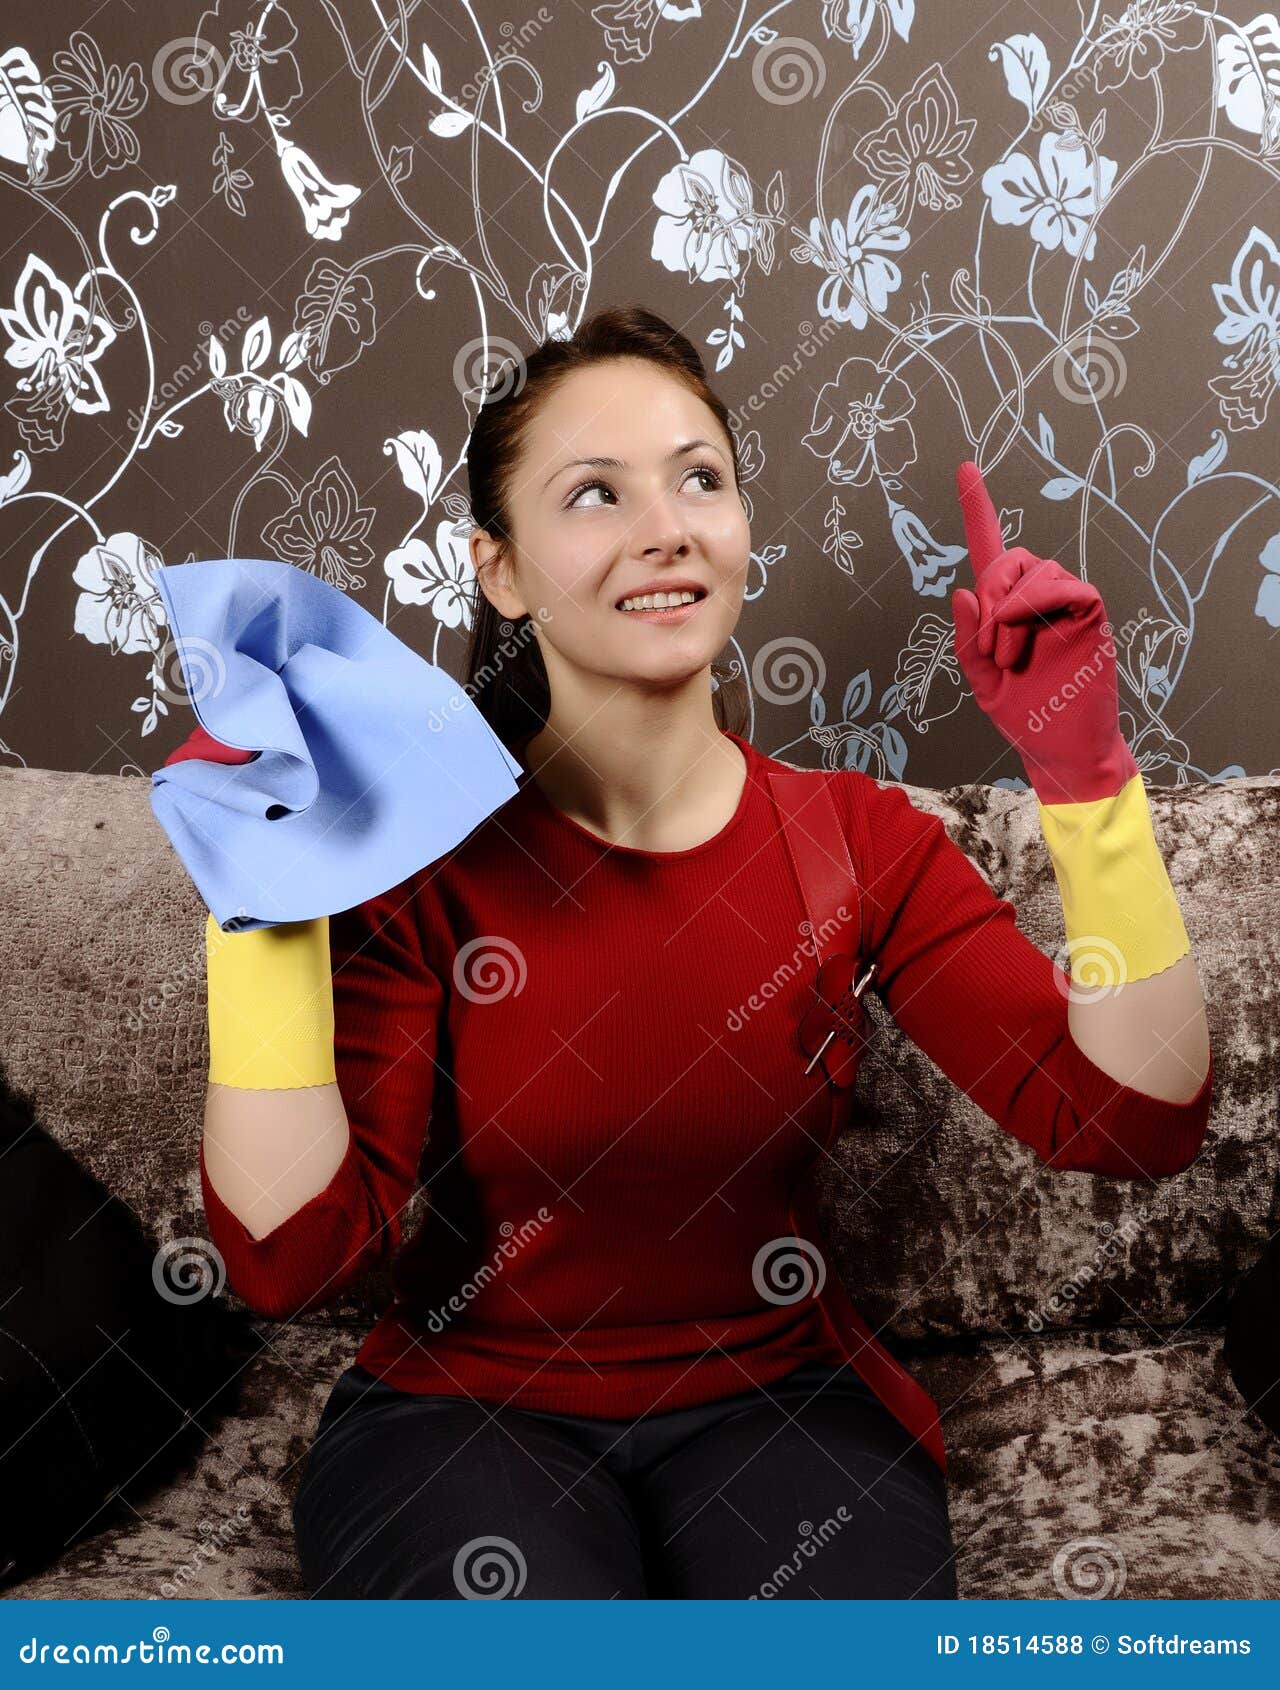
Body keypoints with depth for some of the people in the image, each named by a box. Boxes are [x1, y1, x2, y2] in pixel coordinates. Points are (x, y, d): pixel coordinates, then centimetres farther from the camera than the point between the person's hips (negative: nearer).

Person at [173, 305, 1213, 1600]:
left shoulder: (854, 838, -5)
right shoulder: (422, 852, -11)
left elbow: (1136, 1123, -13)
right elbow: (289, 1257, -18)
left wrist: (1082, 770, -21)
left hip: (773, 1397, 2)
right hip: (466, 1405, -1)